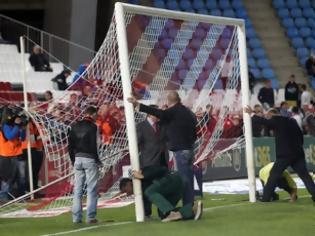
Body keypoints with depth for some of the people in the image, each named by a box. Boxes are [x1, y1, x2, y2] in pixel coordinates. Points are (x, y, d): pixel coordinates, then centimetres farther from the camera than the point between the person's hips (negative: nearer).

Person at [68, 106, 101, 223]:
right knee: (91, 189, -2)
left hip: (77, 158, 6)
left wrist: (73, 160, 16)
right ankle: (90, 216, -6)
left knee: (77, 189, 8)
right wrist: (97, 160, -4)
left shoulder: (75, 126, 10)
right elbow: (94, 145, -14)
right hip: (90, 159, -6)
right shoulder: (92, 127, -8)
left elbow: (70, 145, 10)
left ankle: (76, 217, 7)